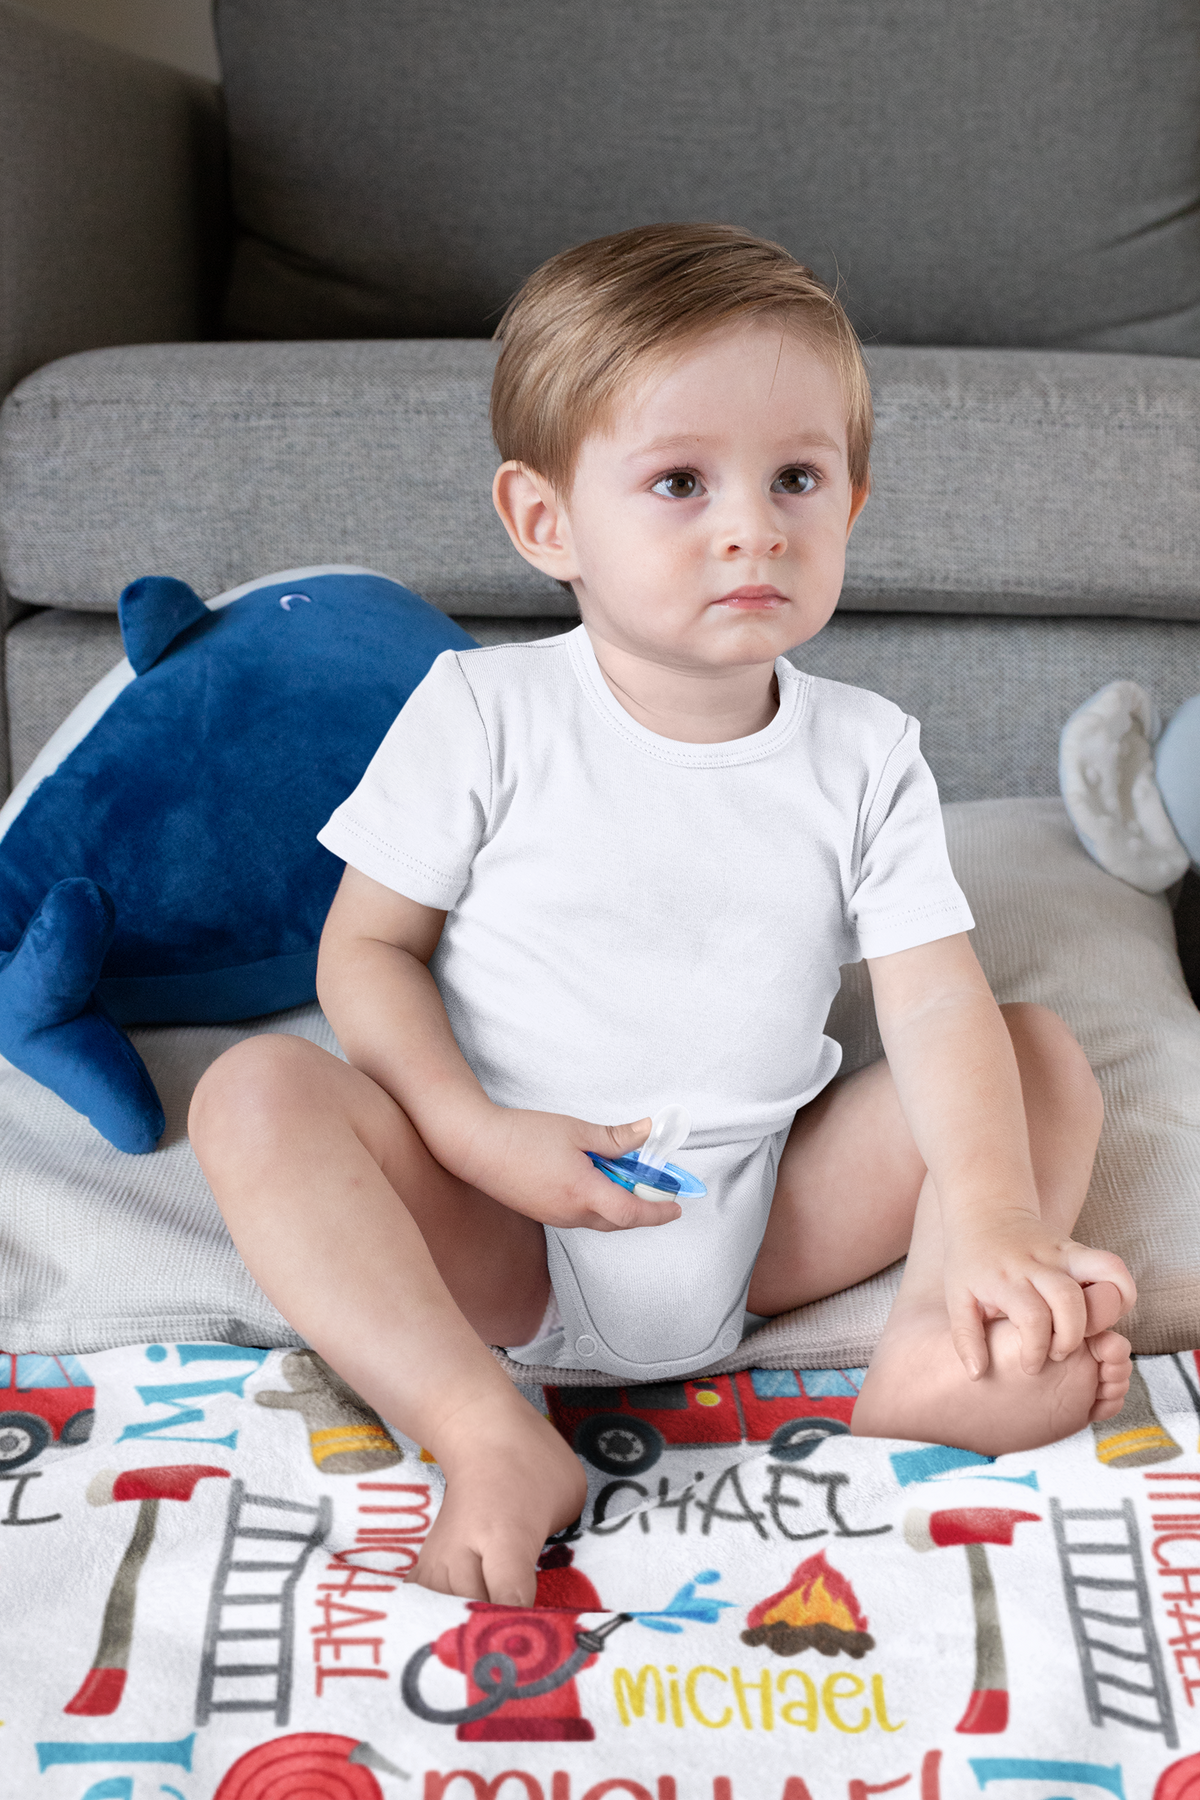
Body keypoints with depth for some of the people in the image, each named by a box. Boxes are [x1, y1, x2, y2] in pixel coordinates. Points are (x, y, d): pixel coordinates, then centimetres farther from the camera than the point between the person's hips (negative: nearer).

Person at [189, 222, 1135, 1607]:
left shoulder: (865, 754, -2)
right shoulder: (484, 713, -7)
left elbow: (940, 1001, -10)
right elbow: (367, 947, -5)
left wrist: (999, 1223, -26)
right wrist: (475, 1135, -20)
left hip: (766, 1227, 3)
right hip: (501, 1232, -2)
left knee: (1046, 1057, -6)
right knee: (255, 1092, -24)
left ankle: (933, 1359, -26)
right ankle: (486, 1435, -34)